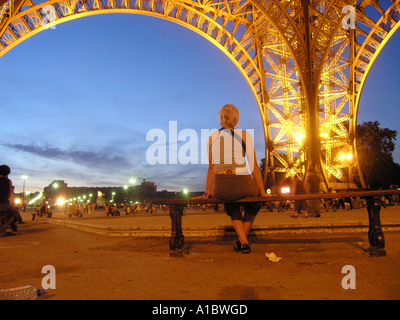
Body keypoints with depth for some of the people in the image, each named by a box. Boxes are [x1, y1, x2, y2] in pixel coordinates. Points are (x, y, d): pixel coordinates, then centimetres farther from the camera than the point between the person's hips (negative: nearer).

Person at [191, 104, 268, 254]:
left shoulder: (212, 137, 10)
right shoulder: (244, 135, 2)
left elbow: (211, 167, 10)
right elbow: (254, 167, -1)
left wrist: (207, 193, 16)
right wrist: (262, 192, 7)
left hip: (220, 188, 2)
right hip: (242, 183, -2)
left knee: (232, 207, 36)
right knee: (253, 206, 34)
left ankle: (244, 242, 18)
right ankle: (242, 239, 30)